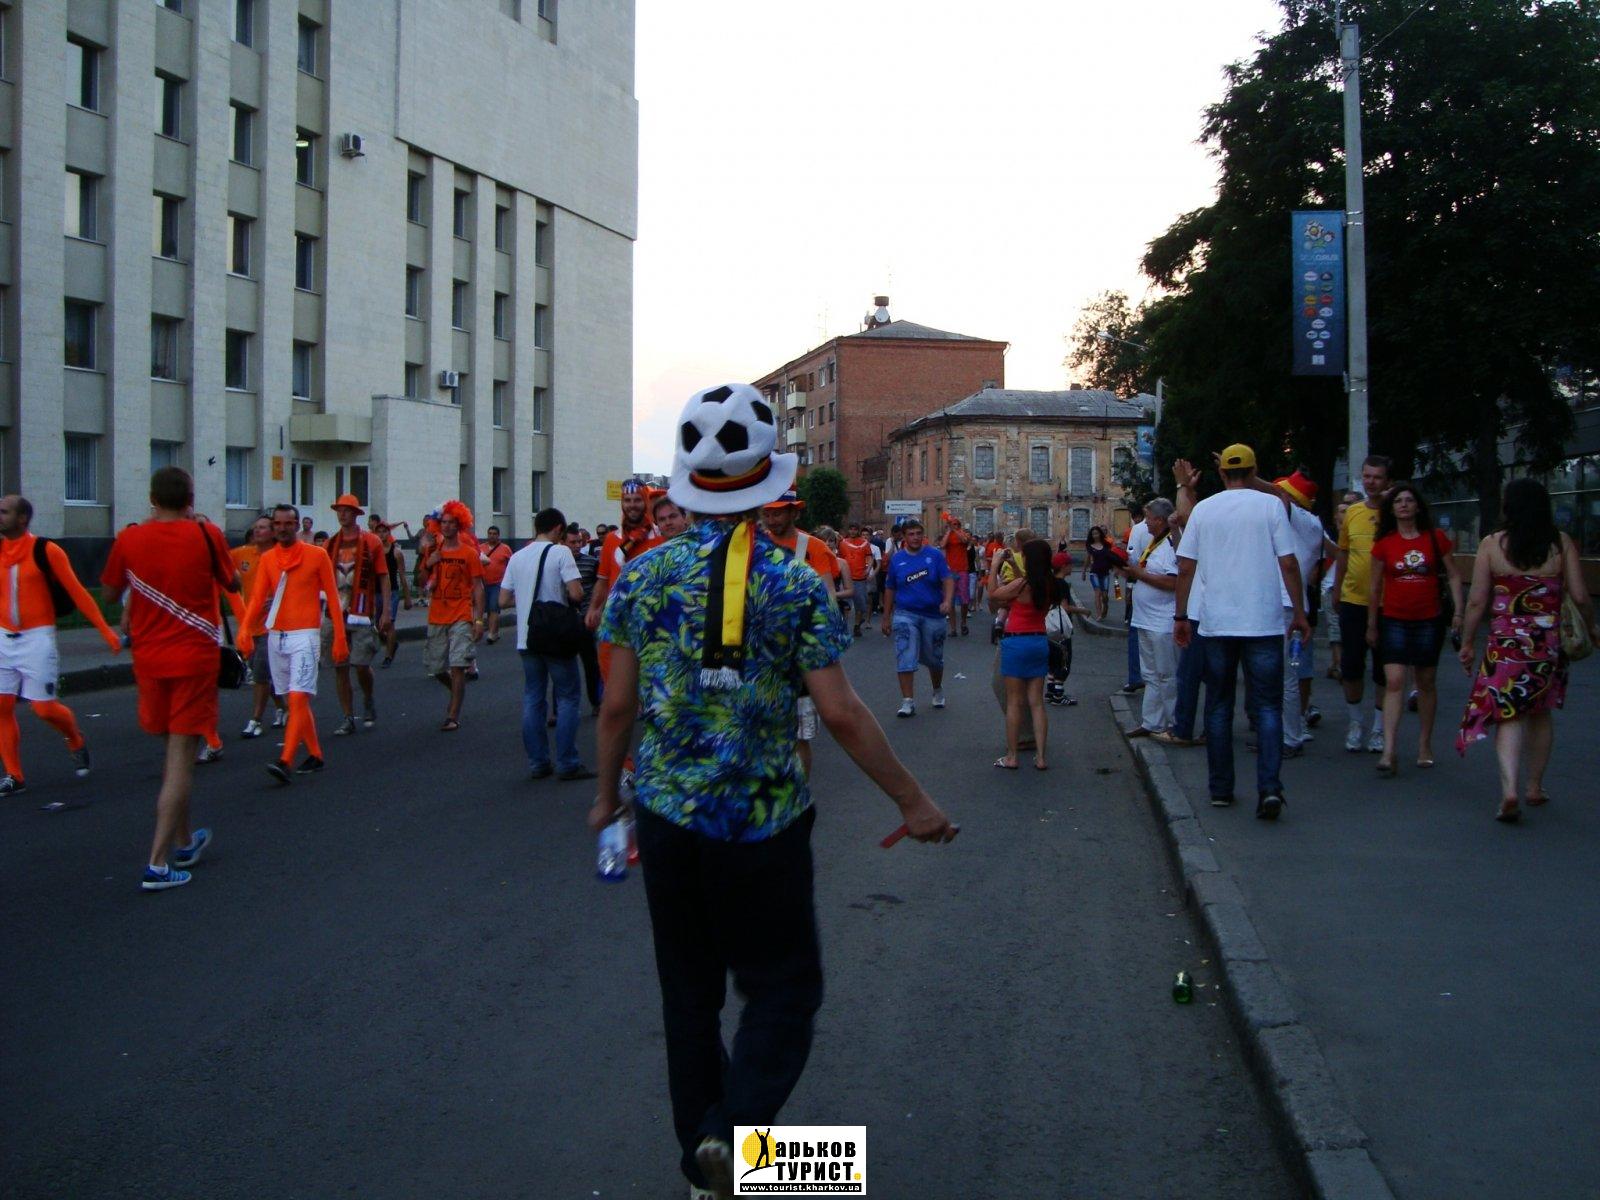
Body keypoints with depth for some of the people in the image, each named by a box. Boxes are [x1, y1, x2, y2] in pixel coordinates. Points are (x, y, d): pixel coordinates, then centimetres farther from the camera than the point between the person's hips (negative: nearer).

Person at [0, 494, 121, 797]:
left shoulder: (46, 551, -9)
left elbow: (76, 592, -8)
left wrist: (105, 630, -10)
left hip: (36, 639, -5)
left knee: (44, 708, -4)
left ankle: (76, 741, 27)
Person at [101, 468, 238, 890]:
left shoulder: (129, 539, -2)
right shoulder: (206, 535, -8)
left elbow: (111, 590, 14)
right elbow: (233, 584, 7)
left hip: (149, 659, 4)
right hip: (195, 657, -4)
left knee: (174, 749, 21)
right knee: (181, 755, -3)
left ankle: (183, 840, 34)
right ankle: (159, 863, -9)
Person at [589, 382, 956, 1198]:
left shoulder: (642, 577, -2)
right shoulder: (794, 584, -10)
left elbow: (618, 705, 1)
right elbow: (841, 713, -12)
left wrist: (607, 795, 16)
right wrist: (912, 802, -2)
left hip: (667, 819, 3)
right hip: (763, 825, -3)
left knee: (688, 994, 17)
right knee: (782, 989, 10)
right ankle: (735, 1131, -10)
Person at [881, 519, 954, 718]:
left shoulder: (934, 555, -3)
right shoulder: (897, 559, 2)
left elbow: (948, 579, -7)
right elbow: (889, 589, 8)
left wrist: (947, 601, -26)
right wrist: (886, 618, 10)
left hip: (933, 614, 0)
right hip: (905, 614, 0)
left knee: (934, 658, 15)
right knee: (905, 659, -11)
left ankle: (938, 691, 40)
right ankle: (908, 701, -7)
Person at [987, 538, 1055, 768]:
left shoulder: (1022, 584, -17)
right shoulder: (1050, 585, 1)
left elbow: (992, 596, -7)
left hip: (1016, 643, -5)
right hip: (1040, 642, 6)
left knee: (1014, 702, 3)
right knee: (1036, 702, 10)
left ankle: (1011, 756, 8)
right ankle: (1040, 756, 9)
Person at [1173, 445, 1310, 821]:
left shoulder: (1204, 509, 4)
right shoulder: (1270, 505, -2)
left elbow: (1185, 567, 3)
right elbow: (1288, 564, -5)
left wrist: (1180, 615, 11)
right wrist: (1299, 612, 4)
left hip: (1217, 623, 2)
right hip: (1264, 622, -2)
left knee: (1219, 706, 12)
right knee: (1267, 706, 2)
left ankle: (1221, 789, 15)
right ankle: (1269, 787, -12)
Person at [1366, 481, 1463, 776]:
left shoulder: (1436, 538, 1)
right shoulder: (1384, 544, 1)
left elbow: (1453, 575, 6)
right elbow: (1374, 585, 7)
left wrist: (1458, 611, -4)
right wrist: (1371, 625, 8)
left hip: (1429, 620, 1)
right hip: (1394, 620, -1)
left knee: (1426, 683, 10)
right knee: (1394, 682, -11)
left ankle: (1425, 745, 25)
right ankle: (1389, 752, -16)